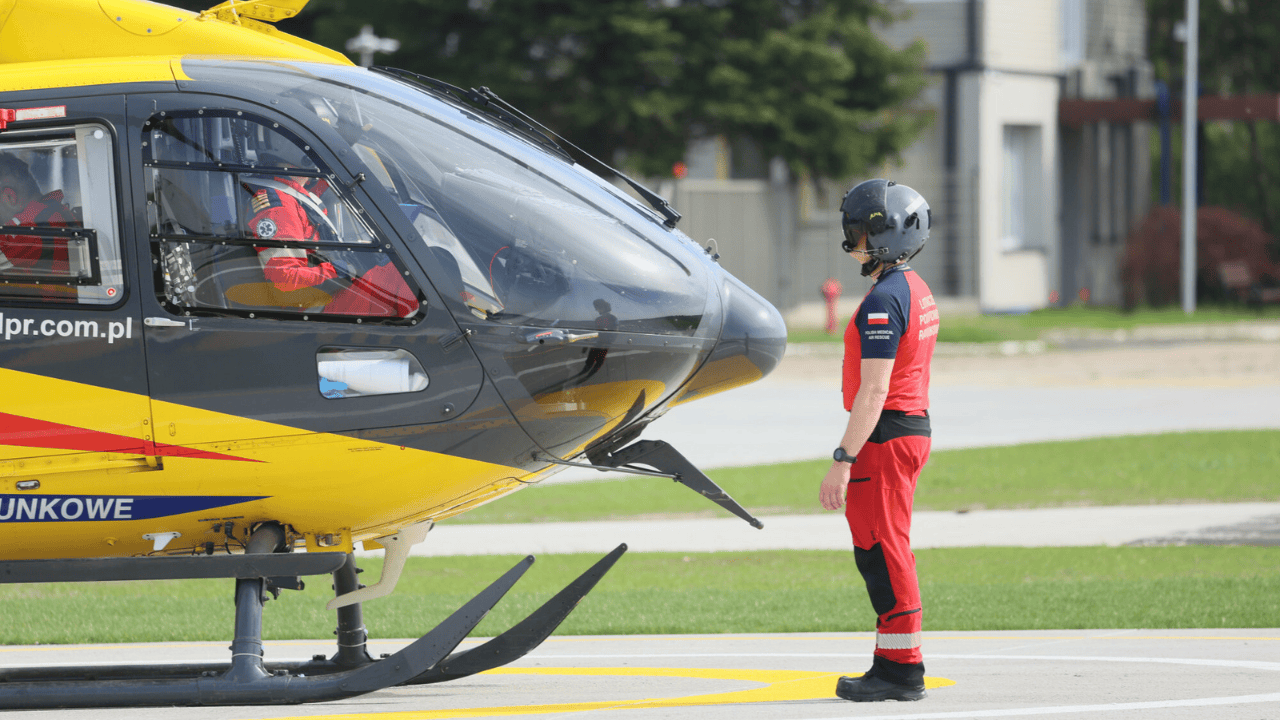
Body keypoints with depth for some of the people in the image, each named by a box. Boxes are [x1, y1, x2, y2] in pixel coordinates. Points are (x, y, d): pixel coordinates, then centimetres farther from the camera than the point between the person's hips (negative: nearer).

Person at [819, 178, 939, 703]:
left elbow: (874, 390, -22)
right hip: (914, 426, 10)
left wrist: (842, 460, -23)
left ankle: (901, 669, -4)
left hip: (884, 436, -10)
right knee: (883, 552, 14)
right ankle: (896, 663, 16)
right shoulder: (917, 291, 14)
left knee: (882, 552, -6)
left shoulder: (883, 301, -18)